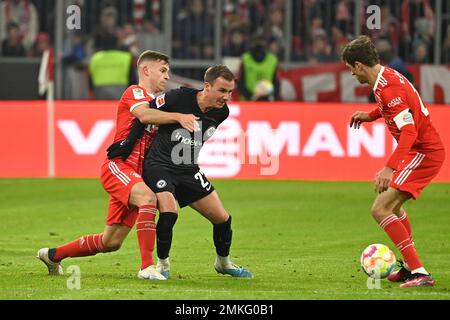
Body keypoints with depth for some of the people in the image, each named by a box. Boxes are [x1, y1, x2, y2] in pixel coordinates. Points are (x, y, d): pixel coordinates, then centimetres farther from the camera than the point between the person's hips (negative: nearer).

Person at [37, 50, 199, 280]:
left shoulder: (157, 102, 25)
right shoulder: (135, 93, -2)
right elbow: (144, 115, -25)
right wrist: (178, 117, -33)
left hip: (136, 174, 9)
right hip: (118, 166, -9)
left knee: (111, 242, 7)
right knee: (147, 197, -36)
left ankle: (52, 255, 28)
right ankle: (147, 267, -41)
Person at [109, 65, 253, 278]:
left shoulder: (221, 112, -4)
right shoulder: (178, 98, -21)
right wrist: (129, 141, -5)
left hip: (189, 171, 5)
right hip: (159, 165, -5)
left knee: (222, 218, 3)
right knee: (169, 211, -28)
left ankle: (223, 263, 30)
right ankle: (163, 264, -6)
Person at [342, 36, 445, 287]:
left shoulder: (388, 87, -22)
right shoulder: (389, 76, 8)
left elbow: (409, 131, -30)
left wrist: (390, 169, -36)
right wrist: (370, 116, 31)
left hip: (423, 153, -11)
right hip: (426, 149, 11)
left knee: (380, 209, -16)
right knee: (393, 205, 27)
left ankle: (420, 273, -22)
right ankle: (410, 268, 35)